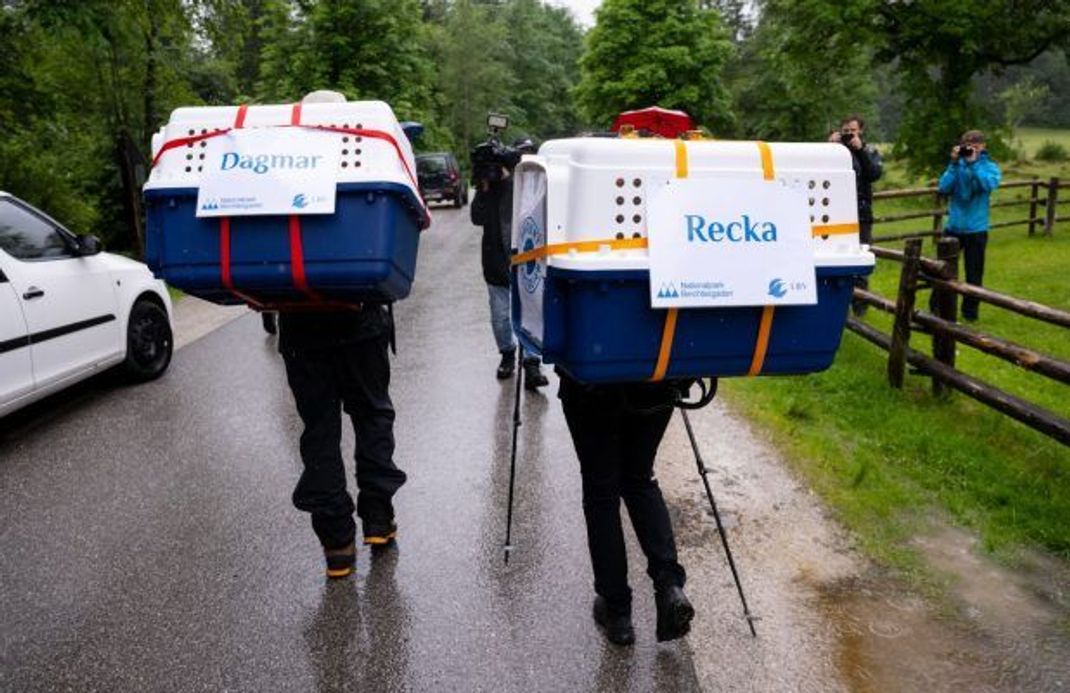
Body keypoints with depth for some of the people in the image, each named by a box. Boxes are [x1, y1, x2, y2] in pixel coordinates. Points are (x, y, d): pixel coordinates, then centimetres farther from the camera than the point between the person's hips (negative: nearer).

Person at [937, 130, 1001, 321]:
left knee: (974, 273, 6)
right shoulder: (957, 164, 2)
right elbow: (944, 188, -11)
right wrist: (954, 163, -16)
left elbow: (989, 184, -23)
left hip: (976, 229, -2)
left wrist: (973, 163, -22)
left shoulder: (990, 167, -2)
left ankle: (970, 311, 20)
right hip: (953, 226, 2)